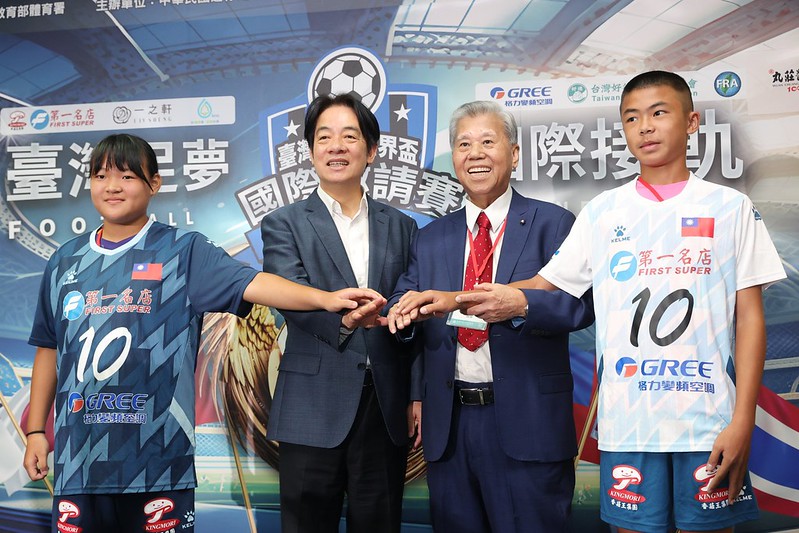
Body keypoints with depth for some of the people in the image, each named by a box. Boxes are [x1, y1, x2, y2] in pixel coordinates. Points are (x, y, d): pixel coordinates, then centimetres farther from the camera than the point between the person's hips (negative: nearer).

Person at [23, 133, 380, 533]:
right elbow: (49, 349, 15)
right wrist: (35, 430, 14)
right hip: (79, 454, 4)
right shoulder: (65, 261, 10)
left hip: (155, 453, -3)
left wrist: (324, 298, -32)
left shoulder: (183, 251, -2)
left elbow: (249, 283, -17)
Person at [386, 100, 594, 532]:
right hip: (448, 425, 4)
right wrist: (405, 311, -18)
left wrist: (521, 304, -29)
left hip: (528, 424, -3)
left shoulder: (552, 224, 0)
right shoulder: (431, 237, 12)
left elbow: (581, 303, -11)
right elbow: (403, 302, 4)